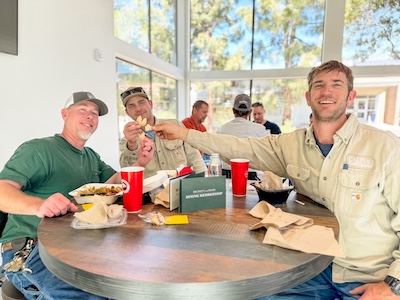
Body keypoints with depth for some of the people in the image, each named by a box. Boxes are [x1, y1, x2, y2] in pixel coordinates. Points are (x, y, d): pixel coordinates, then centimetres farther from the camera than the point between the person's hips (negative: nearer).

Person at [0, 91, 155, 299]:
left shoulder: (91, 156, 18)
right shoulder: (37, 149, -6)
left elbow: (118, 183, 11)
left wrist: (140, 162, -7)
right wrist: (38, 205, -38)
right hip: (28, 251, -6)